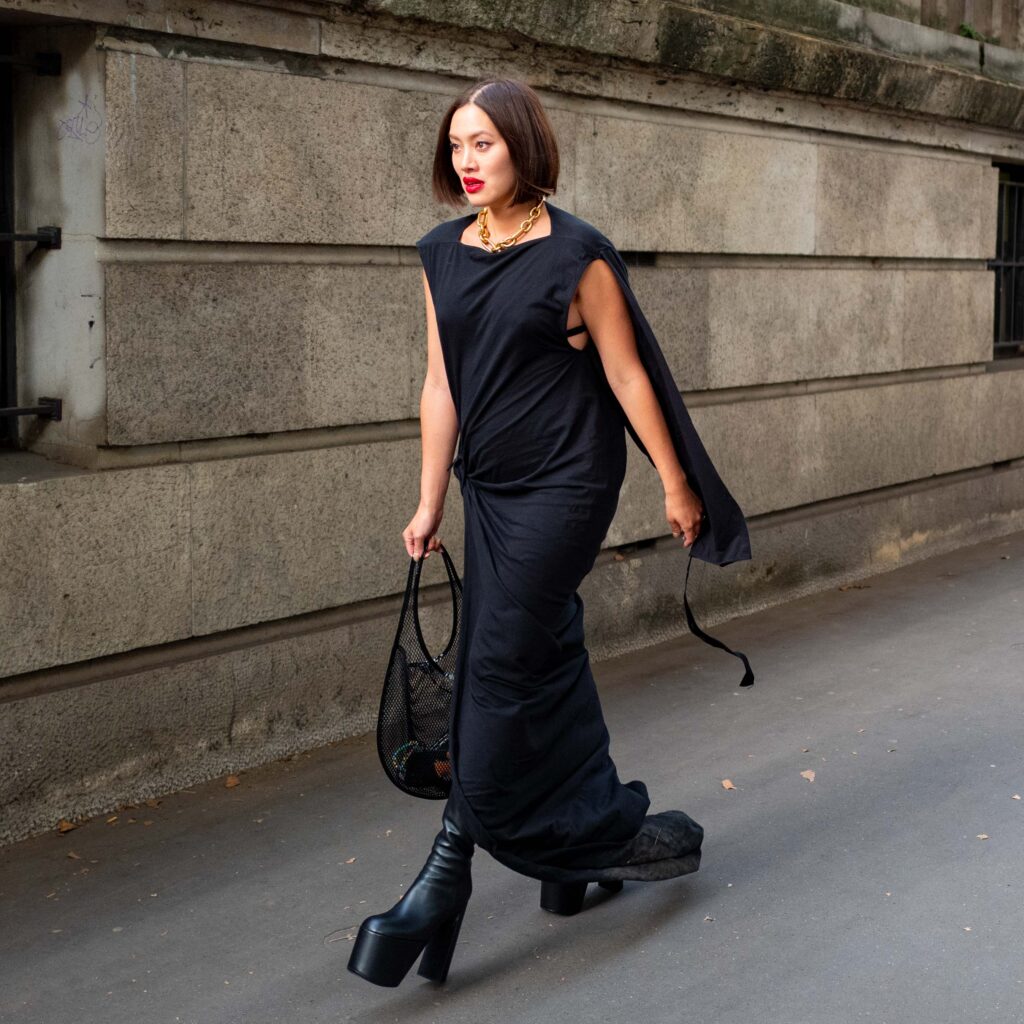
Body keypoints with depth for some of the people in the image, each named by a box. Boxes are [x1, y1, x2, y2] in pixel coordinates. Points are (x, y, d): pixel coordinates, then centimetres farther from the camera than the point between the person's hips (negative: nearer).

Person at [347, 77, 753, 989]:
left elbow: (627, 373, -6)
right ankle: (606, 835, 28)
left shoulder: (576, 253, -9)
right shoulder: (441, 256, 7)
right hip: (490, 487, 6)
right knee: (547, 663, 12)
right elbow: (442, 384, 9)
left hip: (564, 484, -6)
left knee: (501, 666, -7)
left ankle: (447, 879, 1)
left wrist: (677, 484, -2)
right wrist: (430, 504, 9)